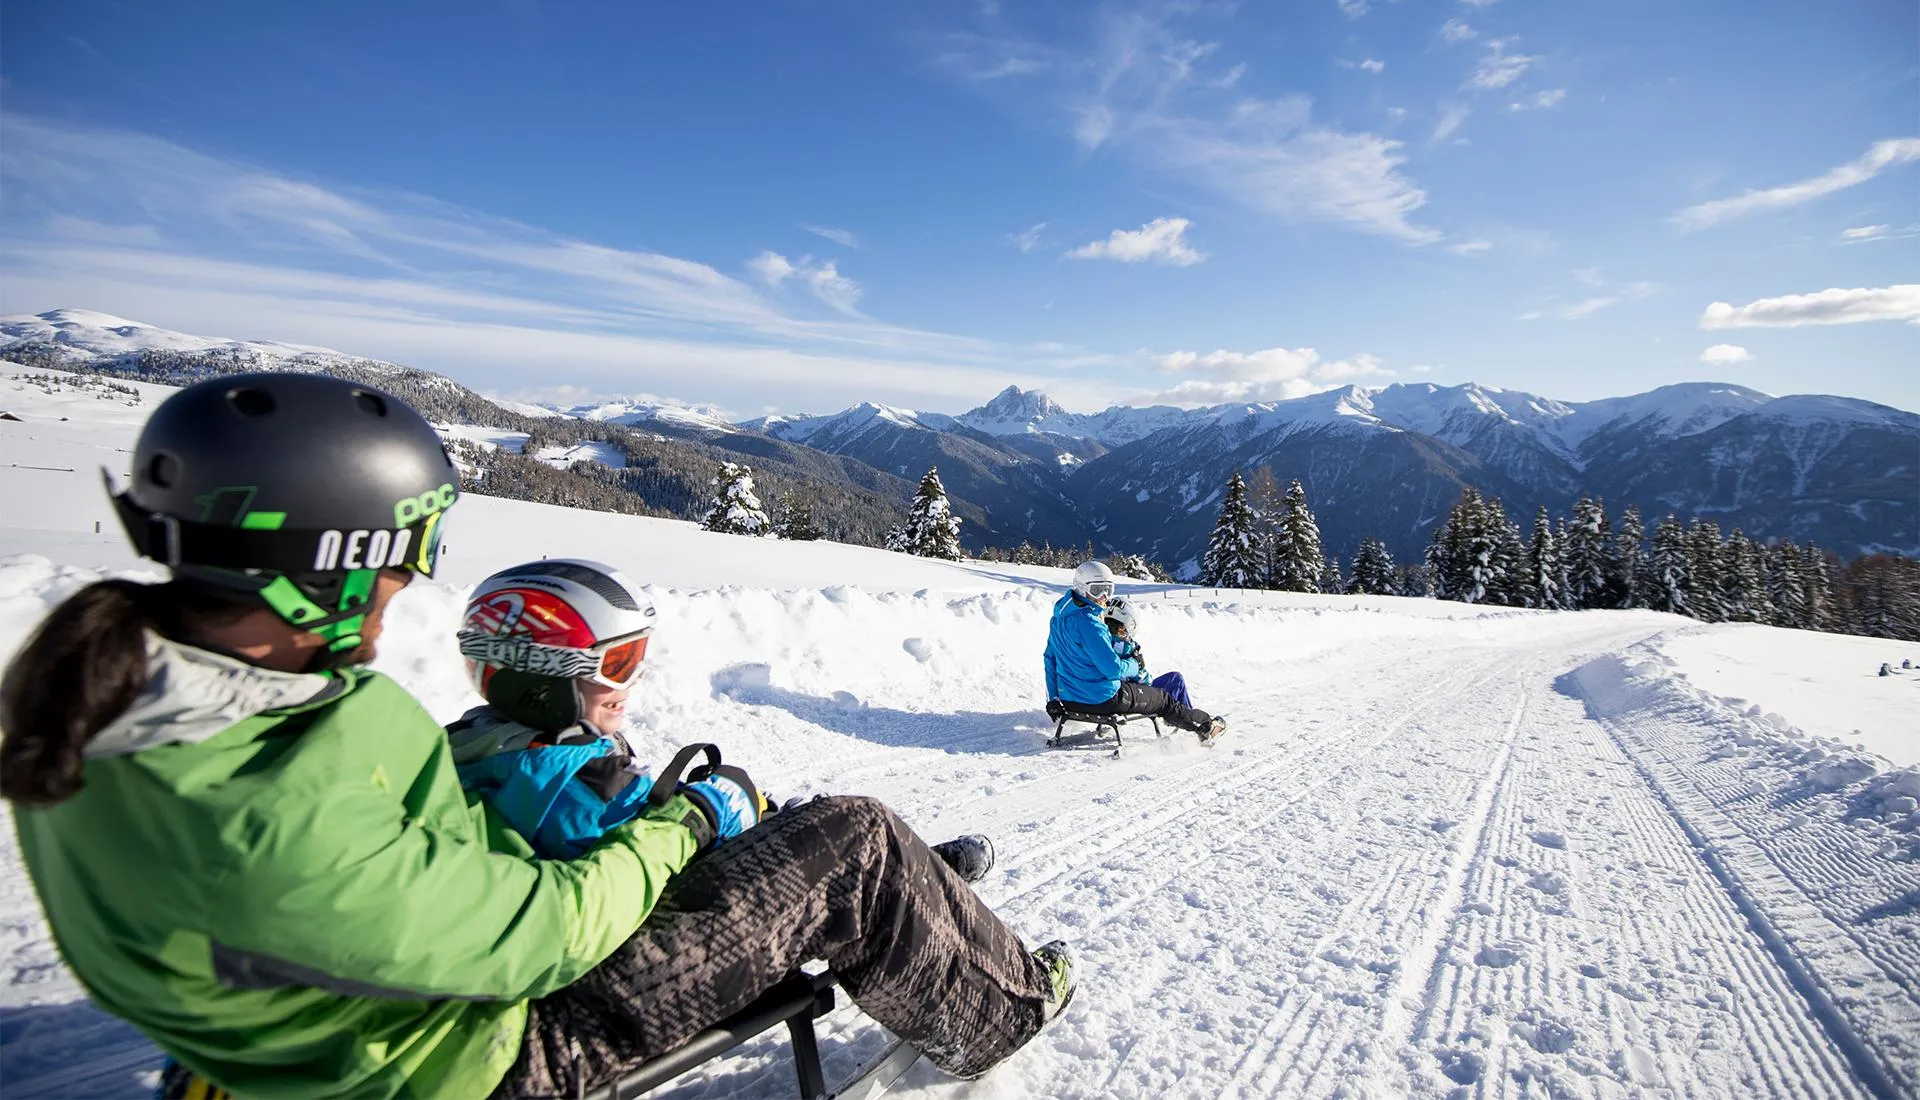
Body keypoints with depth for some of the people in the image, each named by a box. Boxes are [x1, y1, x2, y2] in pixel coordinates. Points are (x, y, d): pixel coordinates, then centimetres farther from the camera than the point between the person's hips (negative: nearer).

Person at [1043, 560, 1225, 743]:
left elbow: (1050, 658, 11)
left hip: (1069, 699, 8)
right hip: (1102, 699, -8)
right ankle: (1205, 724, 32)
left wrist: (1053, 698, 16)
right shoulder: (1087, 622, -26)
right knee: (1163, 699, 13)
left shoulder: (1059, 618, 4)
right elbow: (1114, 669, -23)